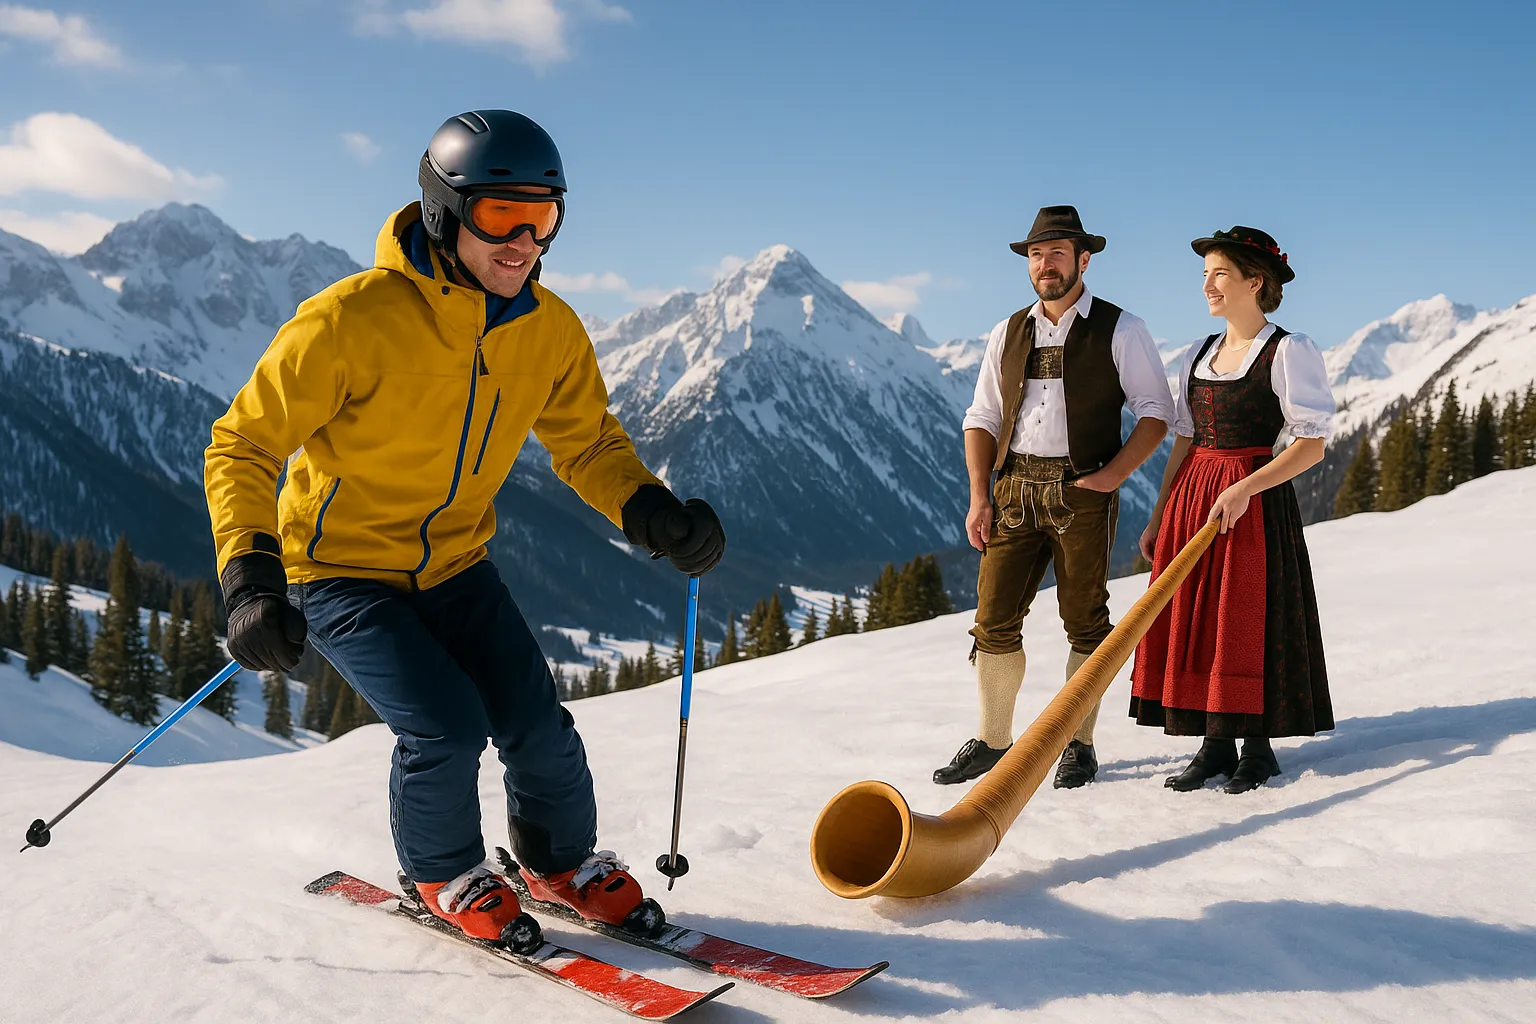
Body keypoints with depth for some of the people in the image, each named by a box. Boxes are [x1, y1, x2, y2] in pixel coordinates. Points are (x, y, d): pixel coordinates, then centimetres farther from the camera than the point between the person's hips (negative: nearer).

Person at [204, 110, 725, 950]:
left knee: (537, 727, -7)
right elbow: (243, 444, -19)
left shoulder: (551, 331, -10)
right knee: (446, 728, -20)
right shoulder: (355, 319, -26)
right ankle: (446, 875, 12)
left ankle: (565, 862, 23)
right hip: (339, 568, -4)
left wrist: (651, 514, -15)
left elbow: (587, 443, 5)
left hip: (455, 565, 5)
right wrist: (250, 582, -31)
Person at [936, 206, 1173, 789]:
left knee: (1085, 621, 2)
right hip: (1014, 491, 4)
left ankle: (1080, 745, 12)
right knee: (994, 619, 1)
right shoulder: (1008, 335, 15)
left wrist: (1114, 474, -13)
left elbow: (1156, 411, 1)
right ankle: (992, 741, 13)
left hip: (1084, 492, -3)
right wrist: (979, 496, 3)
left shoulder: (1119, 331, 3)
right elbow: (982, 417, 14)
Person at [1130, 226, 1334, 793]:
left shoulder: (1289, 352, -7)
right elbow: (1184, 442, 13)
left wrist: (1245, 490, -21)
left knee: (1249, 621, -3)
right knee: (1193, 619, 5)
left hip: (1256, 500, -6)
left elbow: (1312, 445, -11)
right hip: (1191, 496, 6)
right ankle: (1216, 745, 13)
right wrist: (1159, 517, 8)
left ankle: (1258, 746, 10)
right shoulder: (1197, 356, 13)